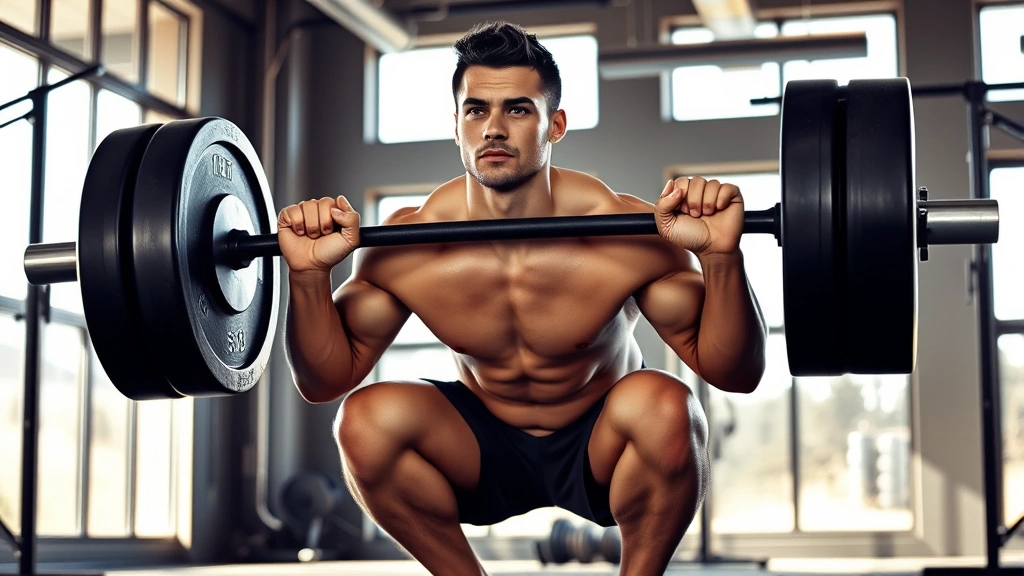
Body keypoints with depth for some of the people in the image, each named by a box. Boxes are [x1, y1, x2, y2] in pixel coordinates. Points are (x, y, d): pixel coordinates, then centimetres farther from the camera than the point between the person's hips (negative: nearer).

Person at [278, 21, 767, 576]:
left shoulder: (629, 232, -24)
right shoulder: (404, 248, -19)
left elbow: (735, 374, -20)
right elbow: (325, 381, -9)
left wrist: (722, 257, -38)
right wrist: (310, 276, -27)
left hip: (599, 451, -1)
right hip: (483, 452, 2)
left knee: (665, 406, -33)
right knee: (365, 418, -26)